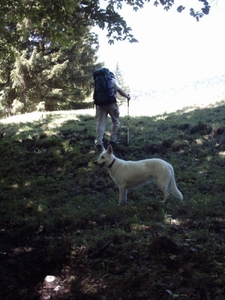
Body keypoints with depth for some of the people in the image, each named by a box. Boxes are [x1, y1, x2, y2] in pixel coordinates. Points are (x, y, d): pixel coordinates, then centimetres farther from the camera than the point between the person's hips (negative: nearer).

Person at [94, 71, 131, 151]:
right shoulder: (113, 80, 7)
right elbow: (120, 91, -4)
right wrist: (127, 96, 11)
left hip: (100, 103, 4)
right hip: (111, 102, -4)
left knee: (100, 123, 0)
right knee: (115, 121, 12)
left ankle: (98, 143, -11)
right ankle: (112, 140, 6)